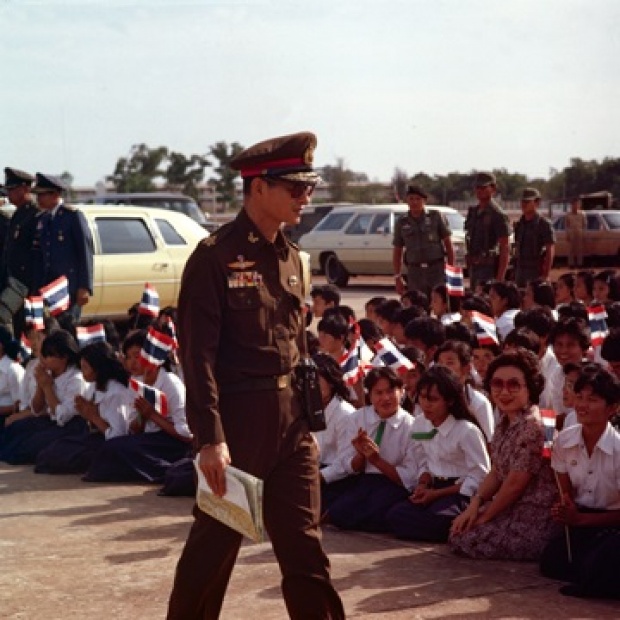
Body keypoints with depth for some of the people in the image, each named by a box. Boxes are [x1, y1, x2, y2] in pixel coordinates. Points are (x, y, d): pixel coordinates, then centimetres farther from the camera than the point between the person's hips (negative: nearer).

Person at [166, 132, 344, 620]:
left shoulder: (291, 258, 11)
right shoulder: (216, 256, -11)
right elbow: (198, 354, -15)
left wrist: (309, 422, 16)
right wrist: (210, 438, -20)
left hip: (291, 419, 6)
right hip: (237, 418, -6)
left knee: (305, 547, 8)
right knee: (213, 548, 7)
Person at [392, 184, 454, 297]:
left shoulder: (436, 217, 5)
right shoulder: (402, 223, 10)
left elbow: (448, 244, 5)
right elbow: (397, 253, 13)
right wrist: (397, 278, 7)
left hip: (437, 269, -2)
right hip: (414, 270, 2)